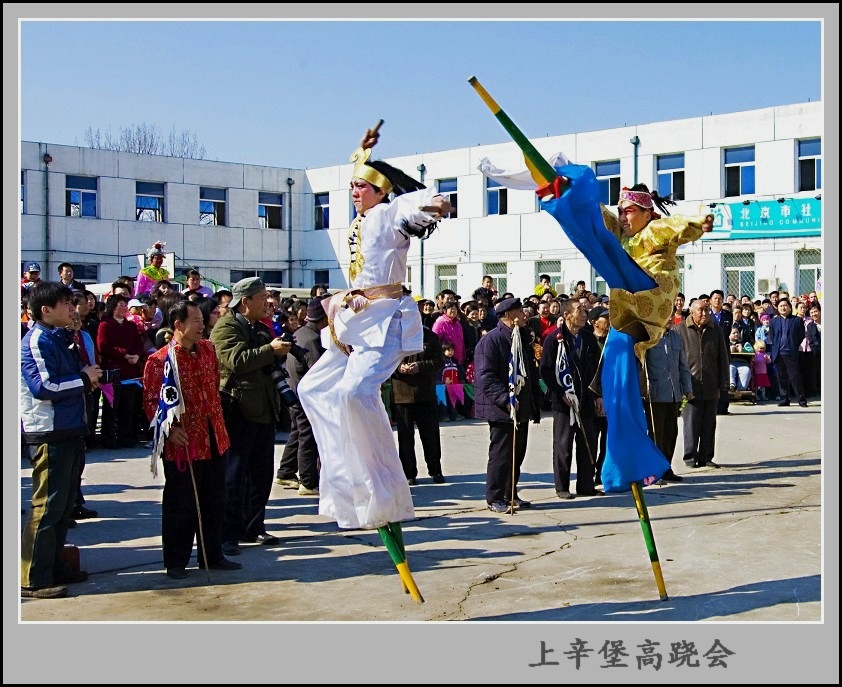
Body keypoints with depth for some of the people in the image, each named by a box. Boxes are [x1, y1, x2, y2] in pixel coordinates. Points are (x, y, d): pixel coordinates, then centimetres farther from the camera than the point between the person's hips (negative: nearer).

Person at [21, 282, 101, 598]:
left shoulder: (59, 337, 16)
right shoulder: (37, 341, -13)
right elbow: (43, 386, -24)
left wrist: (89, 376, 6)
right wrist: (84, 378, -14)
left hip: (68, 431, 10)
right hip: (48, 434, -10)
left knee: (63, 504, 15)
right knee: (46, 506, -6)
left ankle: (54, 567, 26)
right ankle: (33, 579, 1)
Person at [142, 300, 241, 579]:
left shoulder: (208, 349, 8)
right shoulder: (159, 361, -11)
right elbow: (150, 402, -11)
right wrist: (169, 429, -23)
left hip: (213, 440, 6)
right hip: (183, 445, -6)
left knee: (214, 502, 14)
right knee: (180, 505, 3)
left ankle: (212, 555, 26)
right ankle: (176, 562, 16)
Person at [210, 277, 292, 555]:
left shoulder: (261, 328, 18)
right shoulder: (226, 327, -8)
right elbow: (236, 360, -23)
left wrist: (280, 353, 7)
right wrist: (270, 349, -23)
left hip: (263, 411, 9)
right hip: (238, 411, -8)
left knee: (261, 474, 13)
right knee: (234, 475, -5)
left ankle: (253, 527, 23)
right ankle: (228, 534, 1)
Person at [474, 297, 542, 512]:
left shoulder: (523, 338, 16)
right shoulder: (491, 340, -11)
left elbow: (531, 372, 21)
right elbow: (485, 377, -19)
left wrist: (535, 403, 15)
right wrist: (506, 400, -26)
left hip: (522, 409, 8)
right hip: (501, 409, -8)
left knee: (517, 454, 12)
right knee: (501, 454, -3)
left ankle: (510, 495, 23)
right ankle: (494, 498, 5)